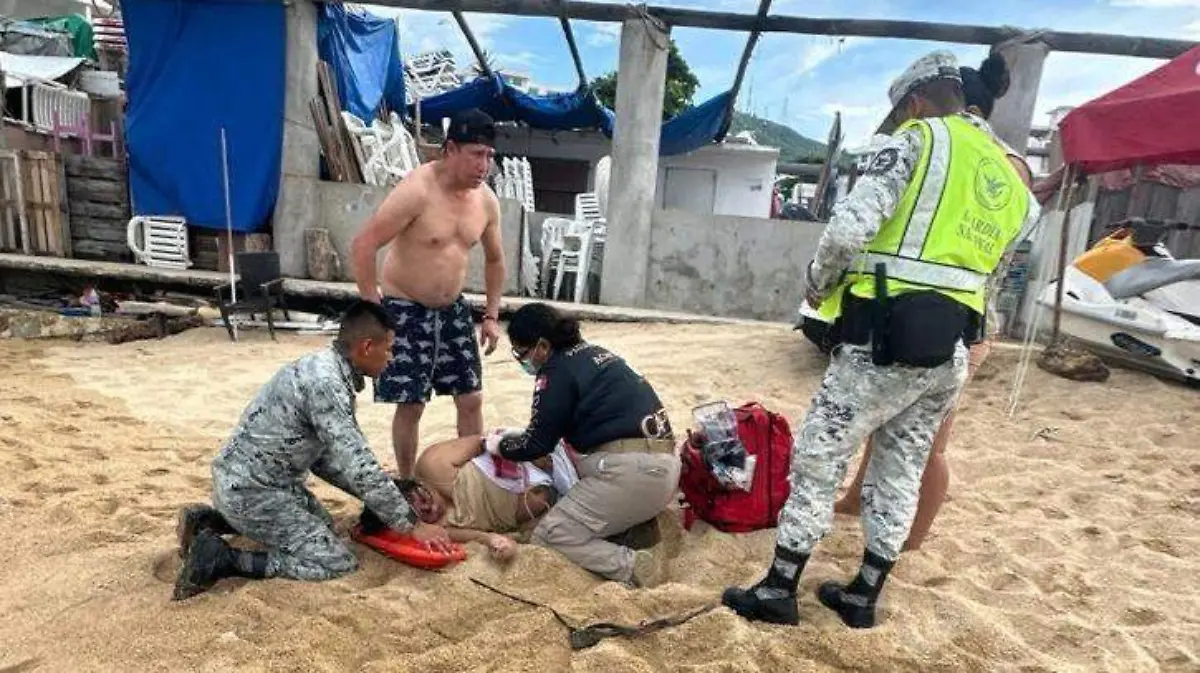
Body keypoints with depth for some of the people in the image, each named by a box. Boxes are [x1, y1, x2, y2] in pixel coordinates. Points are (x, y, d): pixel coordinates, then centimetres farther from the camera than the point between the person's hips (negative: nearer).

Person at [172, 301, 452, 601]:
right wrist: (412, 525, -17)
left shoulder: (325, 367, 5)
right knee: (338, 563, -7)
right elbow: (360, 467, -26)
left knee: (321, 523, 28)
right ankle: (219, 558, -7)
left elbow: (324, 458, 11)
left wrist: (382, 496, 9)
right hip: (250, 490, -10)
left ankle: (207, 520, 21)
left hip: (241, 478, 10)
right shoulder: (325, 382, -25)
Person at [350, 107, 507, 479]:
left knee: (471, 399, 6)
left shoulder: (486, 200, 0)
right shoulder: (416, 191, -20)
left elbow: (494, 259, 14)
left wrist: (492, 315, 8)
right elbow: (363, 245, -22)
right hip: (406, 310, -5)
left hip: (453, 309, 6)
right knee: (411, 404, 1)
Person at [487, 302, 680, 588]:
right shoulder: (591, 353, 20)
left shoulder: (557, 369, -5)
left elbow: (538, 445, -1)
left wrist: (501, 447, 18)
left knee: (548, 537, 1)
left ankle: (632, 566, -14)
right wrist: (520, 434, 37)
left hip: (630, 469, -9)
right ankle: (637, 526, 9)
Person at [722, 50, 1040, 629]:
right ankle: (863, 595, 28)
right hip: (949, 350, 8)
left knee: (817, 459, 3)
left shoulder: (919, 140, -3)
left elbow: (849, 228, -15)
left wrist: (817, 284, 1)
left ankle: (778, 589, 12)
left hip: (886, 338, -7)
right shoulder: (1009, 177, 19)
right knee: (901, 472, 16)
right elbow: (992, 268, 20)